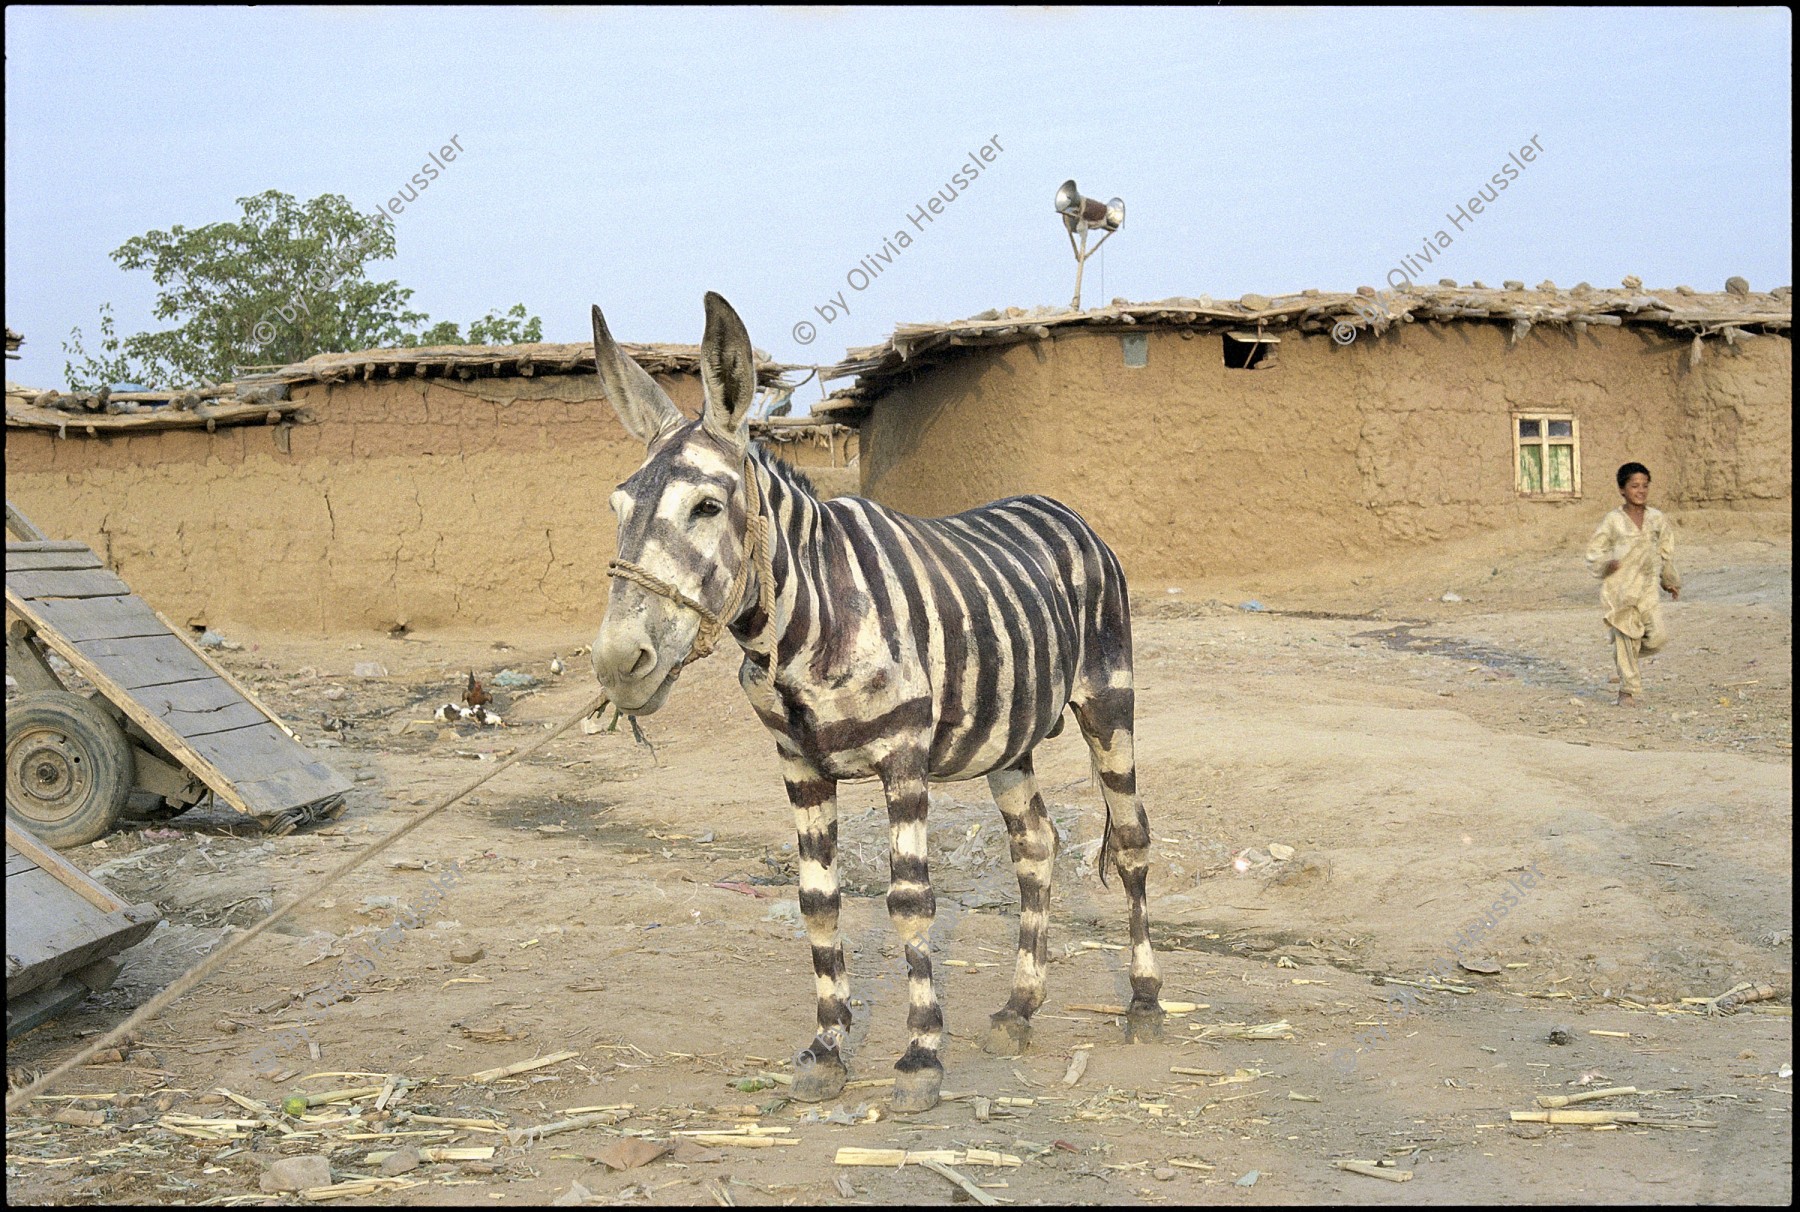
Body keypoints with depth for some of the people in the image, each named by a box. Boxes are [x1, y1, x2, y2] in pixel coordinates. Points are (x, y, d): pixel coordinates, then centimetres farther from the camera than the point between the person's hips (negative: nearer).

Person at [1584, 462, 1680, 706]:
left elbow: (1666, 553, 19)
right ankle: (1628, 691, 12)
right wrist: (1604, 565, -21)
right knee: (1625, 639, 0)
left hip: (1647, 588, 3)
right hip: (1619, 588, -3)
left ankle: (1630, 654, 22)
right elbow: (1593, 552, -1)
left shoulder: (1657, 519, 7)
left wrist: (1670, 582, 21)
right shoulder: (1613, 521, -4)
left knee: (1658, 636, -11)